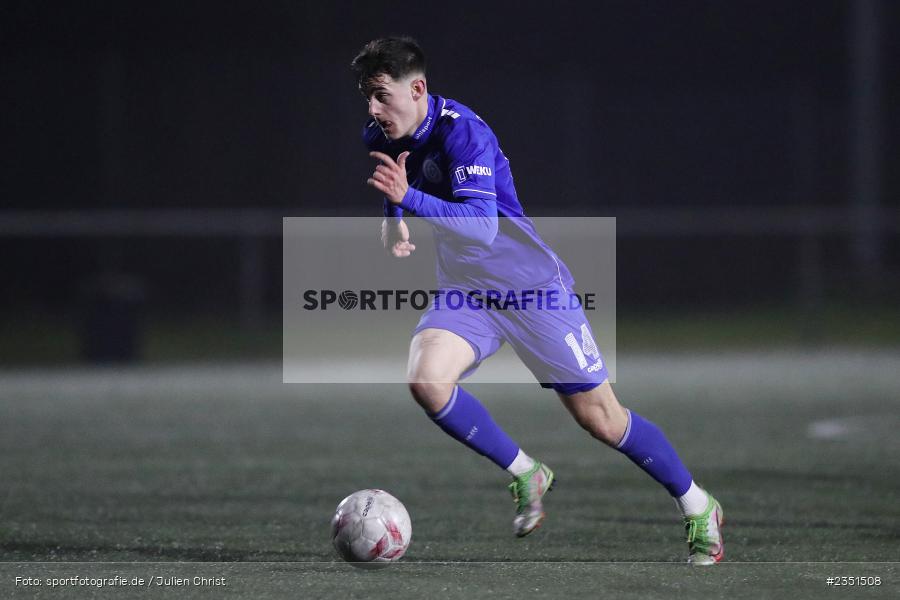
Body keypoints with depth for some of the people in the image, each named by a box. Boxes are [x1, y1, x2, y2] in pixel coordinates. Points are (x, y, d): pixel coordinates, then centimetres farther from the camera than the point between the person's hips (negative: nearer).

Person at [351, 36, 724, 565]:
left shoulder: (462, 132, -24)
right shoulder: (380, 139, -1)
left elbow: (482, 225, -35)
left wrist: (410, 198, -44)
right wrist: (393, 221, 3)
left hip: (533, 287, -6)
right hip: (465, 291, 6)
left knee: (601, 419, -2)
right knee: (426, 379, -23)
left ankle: (699, 507, 19)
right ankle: (526, 475, -1)